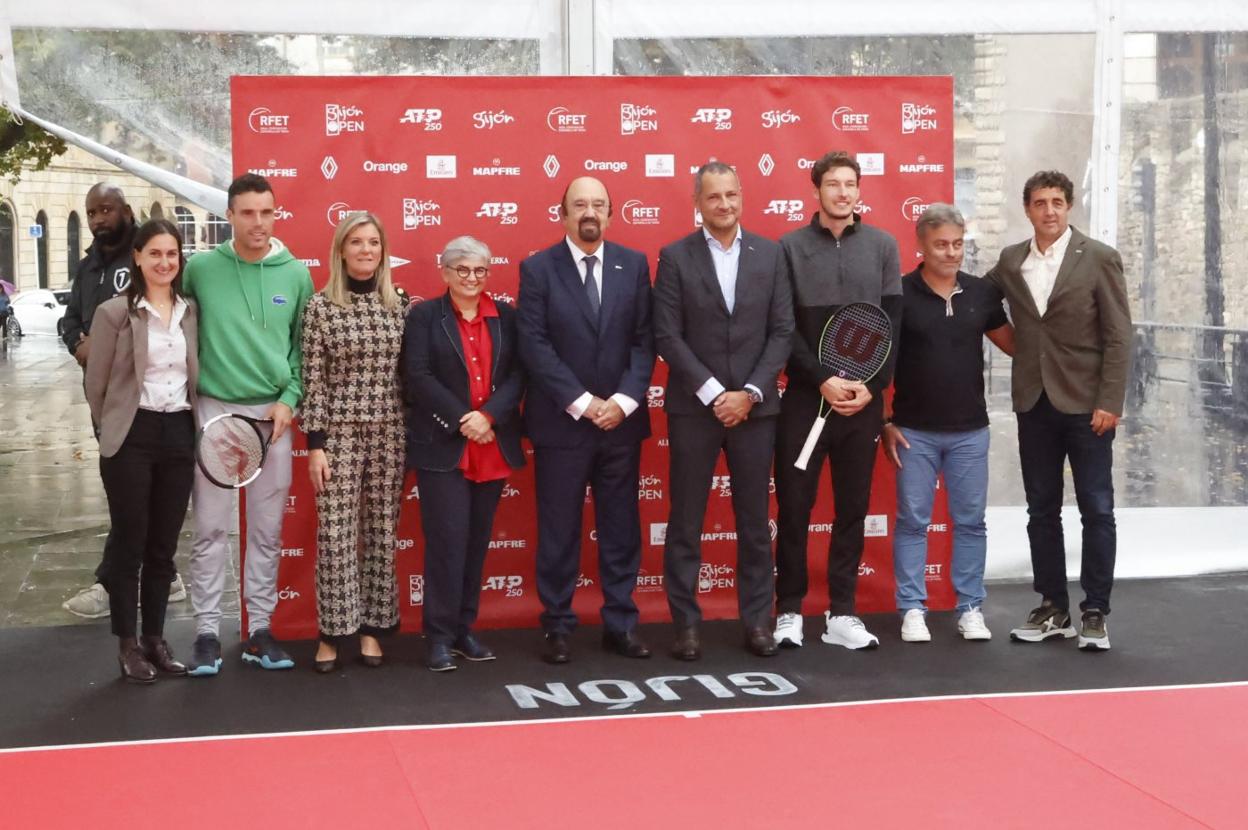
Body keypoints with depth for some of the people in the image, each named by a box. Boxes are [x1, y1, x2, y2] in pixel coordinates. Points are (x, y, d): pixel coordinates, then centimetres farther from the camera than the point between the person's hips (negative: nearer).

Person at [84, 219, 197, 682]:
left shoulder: (191, 311, 8)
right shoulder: (114, 312, -5)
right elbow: (96, 385, -1)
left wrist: (195, 425, 9)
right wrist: (113, 432, 6)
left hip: (179, 435, 4)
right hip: (132, 436, -4)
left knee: (164, 545, 10)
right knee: (130, 542, 3)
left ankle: (156, 639, 21)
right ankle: (128, 645, 12)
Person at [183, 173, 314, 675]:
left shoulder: (296, 274, 3)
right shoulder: (200, 269, -2)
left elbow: (305, 347, 7)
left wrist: (289, 399, -4)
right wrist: (188, 394, -2)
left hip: (273, 414, 2)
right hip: (214, 409, -2)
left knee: (267, 531, 7)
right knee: (211, 529, 0)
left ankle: (260, 629, 16)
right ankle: (207, 632, 8)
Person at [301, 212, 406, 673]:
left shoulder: (399, 306, 6)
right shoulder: (320, 306, -4)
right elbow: (312, 380, -5)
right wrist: (315, 444, -9)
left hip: (390, 433, 3)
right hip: (338, 432, -3)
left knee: (381, 532, 7)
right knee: (336, 535, -2)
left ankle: (372, 627, 17)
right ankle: (332, 632, 8)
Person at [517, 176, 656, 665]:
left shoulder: (634, 265, 7)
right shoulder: (537, 269, -1)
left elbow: (644, 340, 2)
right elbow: (534, 345, -8)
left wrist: (625, 400, -11)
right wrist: (582, 403, -15)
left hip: (622, 420, 2)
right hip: (561, 422, -2)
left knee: (621, 529, 7)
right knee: (558, 532, 4)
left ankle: (621, 624, 16)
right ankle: (558, 628, 14)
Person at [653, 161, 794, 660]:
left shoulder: (770, 254, 6)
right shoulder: (675, 257, -1)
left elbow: (782, 332, 2)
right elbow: (668, 337, -6)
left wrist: (749, 393, -8)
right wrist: (713, 394, -12)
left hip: (754, 407, 2)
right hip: (693, 408, -2)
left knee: (754, 521, 7)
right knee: (686, 522, 3)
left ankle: (757, 621, 16)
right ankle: (686, 624, 11)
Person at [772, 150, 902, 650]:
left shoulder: (882, 246, 7)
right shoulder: (791, 247, 1)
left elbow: (892, 323, 3)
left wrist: (872, 386, -8)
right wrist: (823, 380, -14)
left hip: (864, 399, 2)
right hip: (804, 397, -2)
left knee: (853, 507, 6)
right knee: (794, 506, 2)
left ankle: (841, 614, 13)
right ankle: (789, 610, 12)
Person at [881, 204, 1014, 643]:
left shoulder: (982, 292, 3)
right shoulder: (900, 293, -5)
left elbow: (1013, 343, 12)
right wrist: (884, 423, -4)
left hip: (970, 430, 3)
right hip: (914, 431, -2)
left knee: (970, 522, 8)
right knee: (912, 522, 4)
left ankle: (970, 608, 17)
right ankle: (912, 609, 12)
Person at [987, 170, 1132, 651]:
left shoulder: (1099, 259, -4)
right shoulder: (1011, 261, 7)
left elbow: (1119, 337, -7)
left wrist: (1110, 403, -13)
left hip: (1085, 403, -4)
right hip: (1034, 403, 4)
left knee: (1096, 510, 0)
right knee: (1042, 511, 9)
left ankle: (1095, 612, 7)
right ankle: (1053, 609, 18)